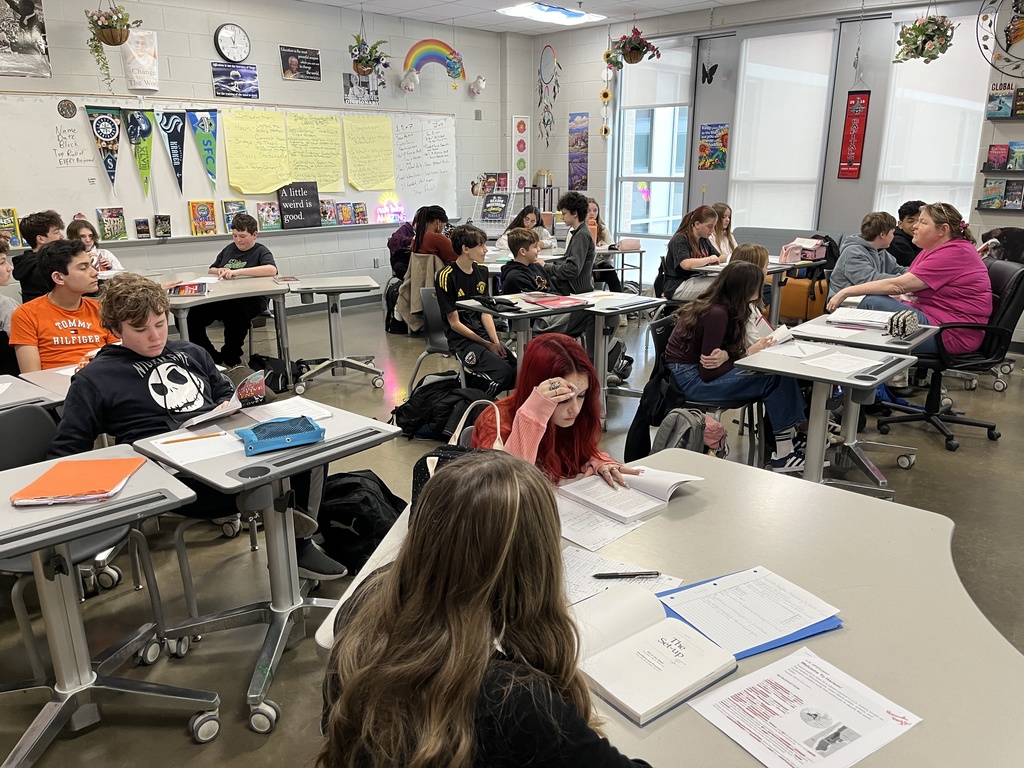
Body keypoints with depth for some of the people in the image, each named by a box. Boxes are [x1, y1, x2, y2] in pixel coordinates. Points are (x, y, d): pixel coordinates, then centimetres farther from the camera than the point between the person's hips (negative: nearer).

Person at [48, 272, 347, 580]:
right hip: (177, 470, -6)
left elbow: (225, 391, 34)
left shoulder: (190, 352, 23)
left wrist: (228, 407, 9)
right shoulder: (95, 379, 9)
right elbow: (65, 453, 9)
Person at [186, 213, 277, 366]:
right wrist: (220, 271, 9)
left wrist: (237, 272, -22)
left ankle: (231, 359, -16)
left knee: (235, 315, -39)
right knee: (191, 316, -19)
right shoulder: (229, 249, 24)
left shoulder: (260, 251, 6)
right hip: (222, 298, 6)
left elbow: (272, 269, -16)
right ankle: (212, 358, -3)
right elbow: (210, 270, 35)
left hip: (250, 300, -6)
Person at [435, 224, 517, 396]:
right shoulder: (446, 277, -11)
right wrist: (487, 345, -13)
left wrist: (496, 342, -5)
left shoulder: (481, 271, 10)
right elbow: (455, 323, -10)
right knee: (503, 372, -26)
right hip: (461, 340, -7)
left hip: (483, 334, 7)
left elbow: (485, 312, 10)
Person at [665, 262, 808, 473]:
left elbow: (722, 350, 3)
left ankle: (792, 435, -1)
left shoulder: (721, 307, 5)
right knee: (774, 377, -16)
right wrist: (748, 353, -13)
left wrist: (725, 355, -21)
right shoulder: (717, 314, -22)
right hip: (690, 379, -8)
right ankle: (782, 455, -9)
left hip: (696, 370, 8)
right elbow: (707, 372, -20)